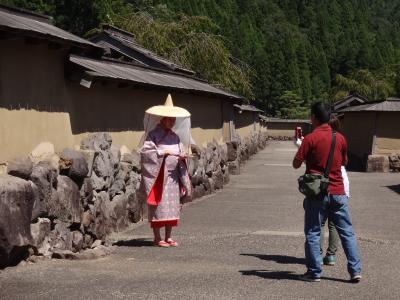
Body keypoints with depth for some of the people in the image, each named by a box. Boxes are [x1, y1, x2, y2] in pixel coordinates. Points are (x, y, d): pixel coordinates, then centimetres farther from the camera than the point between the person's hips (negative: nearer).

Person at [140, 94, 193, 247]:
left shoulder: (175, 136, 15)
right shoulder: (154, 134, -5)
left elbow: (181, 150, 15)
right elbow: (145, 151, -13)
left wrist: (182, 156, -7)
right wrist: (163, 152, -16)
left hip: (173, 176, 6)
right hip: (158, 176, -6)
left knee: (172, 206, 7)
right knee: (159, 206, -5)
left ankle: (168, 237, 15)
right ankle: (157, 238, 4)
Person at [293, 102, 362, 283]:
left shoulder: (310, 139, -10)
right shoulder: (340, 138, 4)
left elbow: (296, 164, -8)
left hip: (317, 194, -4)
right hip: (338, 192, 4)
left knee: (312, 233, 6)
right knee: (347, 232, 10)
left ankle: (314, 273, 9)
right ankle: (355, 271, 9)